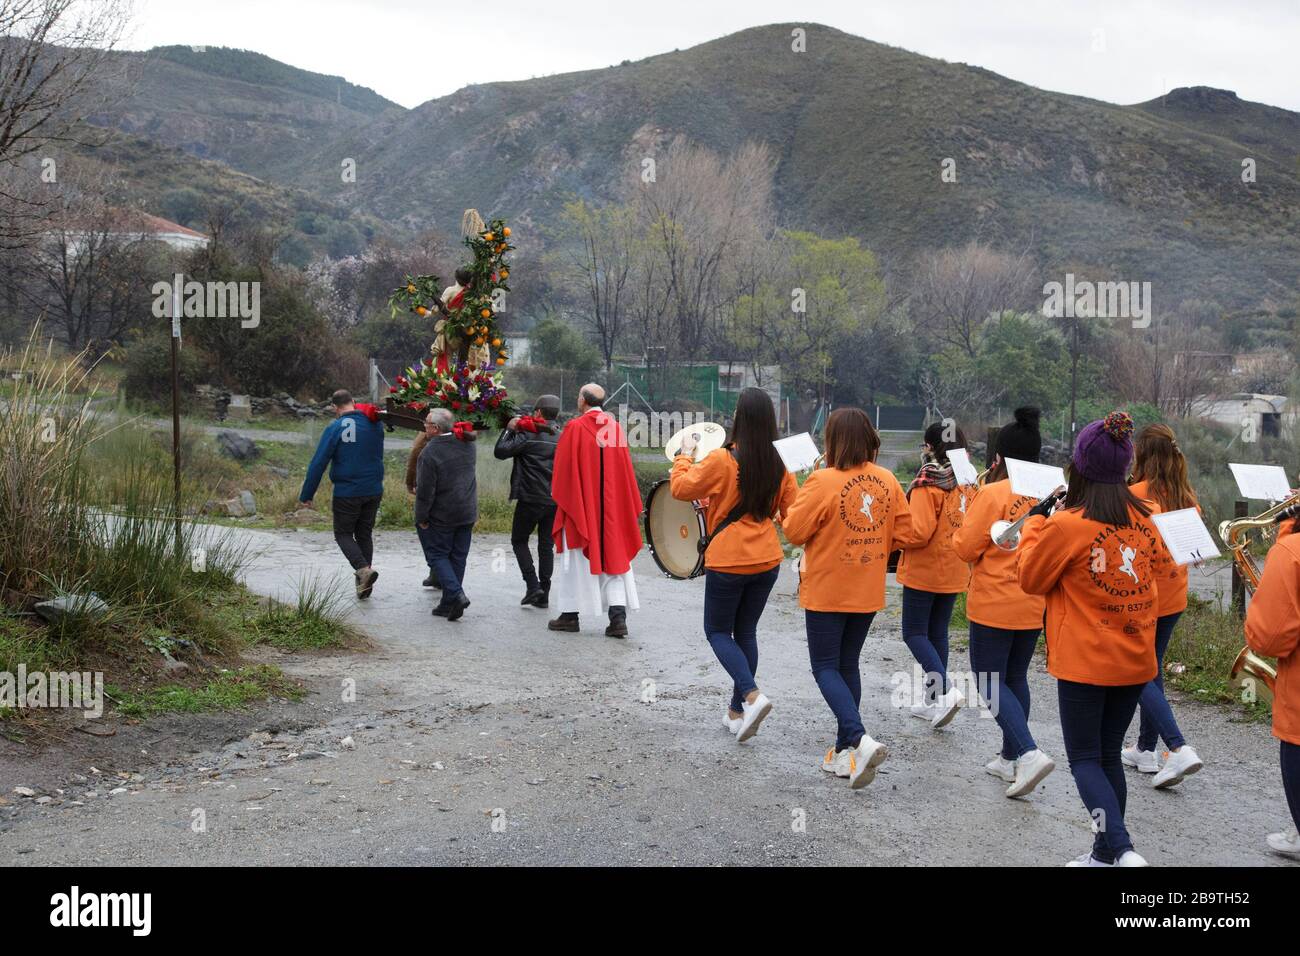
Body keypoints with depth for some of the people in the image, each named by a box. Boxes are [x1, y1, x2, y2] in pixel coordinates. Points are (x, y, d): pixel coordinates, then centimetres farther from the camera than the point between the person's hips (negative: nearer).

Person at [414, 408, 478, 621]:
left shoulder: (430, 452, -18)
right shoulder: (467, 444, 1)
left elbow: (425, 490, -14)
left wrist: (421, 517, -5)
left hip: (443, 514, -6)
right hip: (467, 511, 6)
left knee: (440, 555, 7)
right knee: (459, 557, 10)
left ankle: (456, 594, -13)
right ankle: (448, 604, 16)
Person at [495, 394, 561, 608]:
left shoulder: (528, 435, -11)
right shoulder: (562, 437, 7)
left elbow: (500, 451, -13)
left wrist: (509, 429, -3)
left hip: (530, 499, -5)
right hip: (555, 500, 5)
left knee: (519, 541, 10)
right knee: (546, 545, 10)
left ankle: (532, 586, -3)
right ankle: (544, 595, 10)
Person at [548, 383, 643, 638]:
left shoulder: (574, 428, -10)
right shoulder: (615, 427, 4)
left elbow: (563, 468, -6)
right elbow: (625, 467, 8)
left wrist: (559, 496, 9)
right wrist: (628, 506, 15)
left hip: (580, 502, -3)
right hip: (611, 504, 3)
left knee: (576, 558, 8)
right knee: (613, 556, 5)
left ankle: (570, 615, 13)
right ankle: (618, 616, -5)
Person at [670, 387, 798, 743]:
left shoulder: (721, 460, -16)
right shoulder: (778, 464, 0)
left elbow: (680, 488, -7)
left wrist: (685, 454, 7)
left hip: (728, 561, -5)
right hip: (766, 561, 5)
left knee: (718, 631, 9)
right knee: (746, 632, 16)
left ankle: (752, 695, -12)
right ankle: (737, 712, 21)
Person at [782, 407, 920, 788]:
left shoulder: (824, 481, -18)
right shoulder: (887, 481, -1)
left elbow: (794, 531, -13)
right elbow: (904, 533, 2)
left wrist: (795, 505, 6)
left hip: (827, 592, -5)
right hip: (868, 593, 6)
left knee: (825, 667, 4)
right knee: (848, 664, 17)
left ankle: (860, 741, -15)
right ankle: (845, 752, 21)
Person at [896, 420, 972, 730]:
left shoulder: (928, 483, -16)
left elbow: (920, 532, -21)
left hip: (924, 571, -7)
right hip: (955, 572, 7)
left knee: (914, 632, 3)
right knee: (937, 632, 16)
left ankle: (944, 689, -13)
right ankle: (932, 699, 22)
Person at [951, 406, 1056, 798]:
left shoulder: (992, 494, -17)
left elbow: (966, 548, -12)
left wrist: (966, 517, 4)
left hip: (995, 604, -6)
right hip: (1034, 604, 6)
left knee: (990, 681, 3)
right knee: (1016, 678, 18)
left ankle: (1028, 753, -14)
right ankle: (1010, 759, 25)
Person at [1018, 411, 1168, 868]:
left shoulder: (1066, 525, -17)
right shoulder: (1143, 520, 1)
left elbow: (1030, 578, -3)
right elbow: (1160, 569, 19)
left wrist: (1035, 520, 4)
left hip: (1085, 662, -6)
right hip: (1135, 659, 6)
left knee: (1085, 758, 4)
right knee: (1109, 755, 17)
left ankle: (1122, 848, -14)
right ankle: (1105, 854, 25)